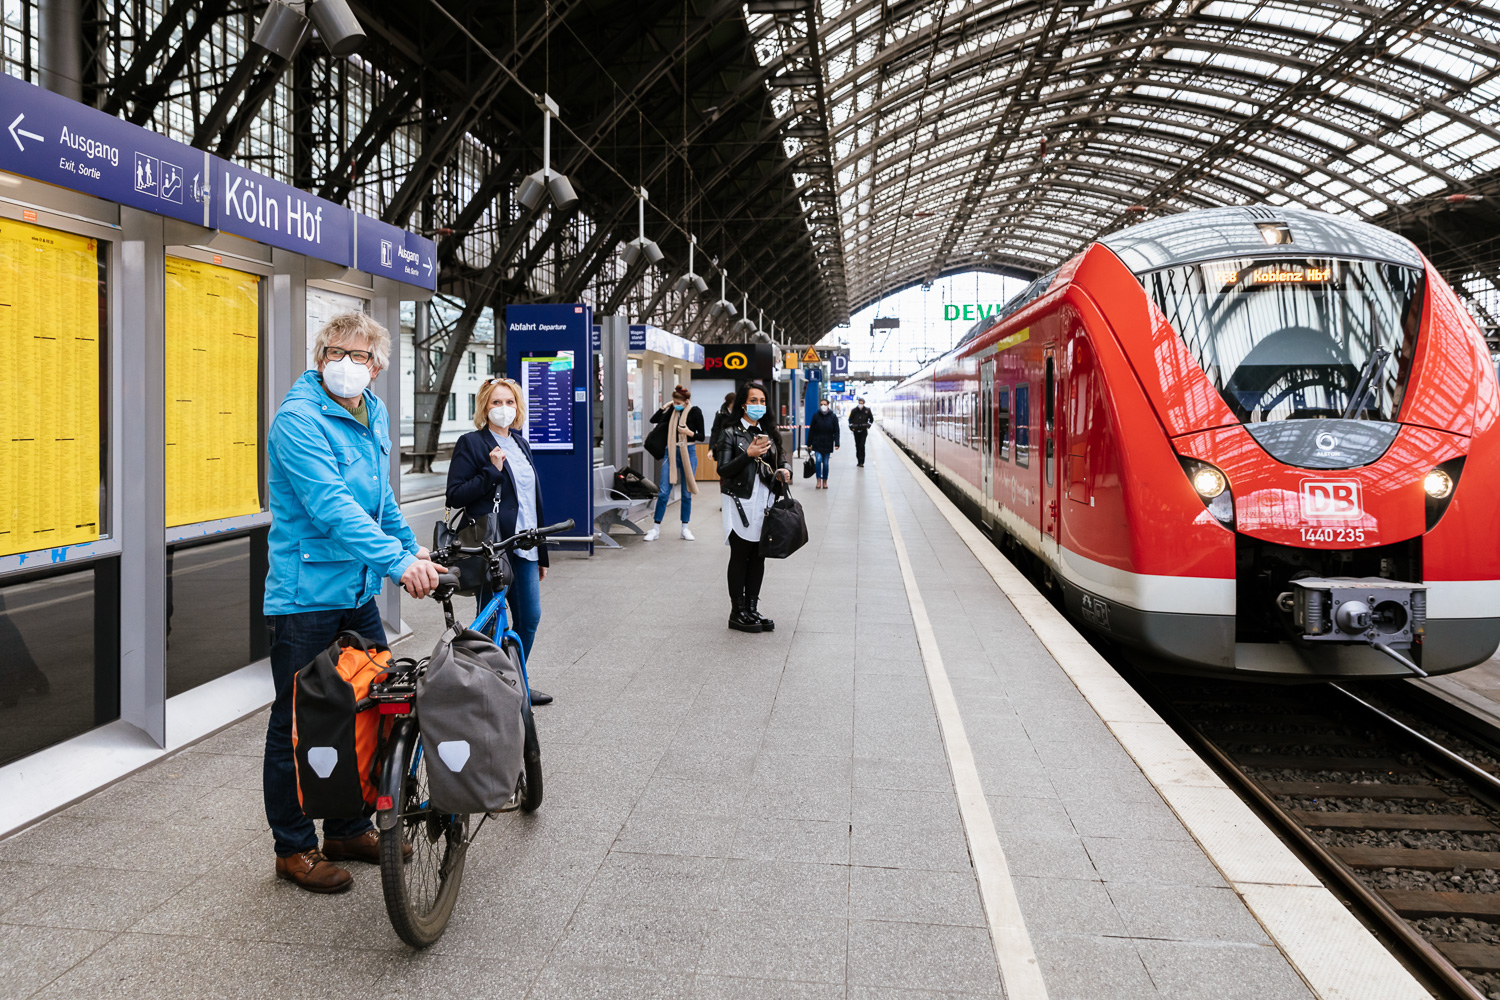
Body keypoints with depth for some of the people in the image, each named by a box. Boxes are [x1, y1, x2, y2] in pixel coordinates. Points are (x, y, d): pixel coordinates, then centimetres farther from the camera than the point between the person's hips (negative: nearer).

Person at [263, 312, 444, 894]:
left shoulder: (373, 417, 10)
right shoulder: (299, 419, -16)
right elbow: (331, 505, -29)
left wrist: (411, 546, 26)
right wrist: (397, 562, -37)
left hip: (359, 593, 8)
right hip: (306, 596, -8)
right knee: (298, 725, 4)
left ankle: (350, 828, 31)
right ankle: (294, 849, 19)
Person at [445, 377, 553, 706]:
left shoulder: (520, 443, 16)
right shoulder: (471, 443, -4)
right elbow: (455, 495, -9)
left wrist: (542, 554, 19)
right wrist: (492, 471, -19)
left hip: (523, 547, 7)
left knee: (529, 617, 9)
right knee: (491, 622, 0)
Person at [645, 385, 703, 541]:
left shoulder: (695, 412, -5)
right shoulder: (672, 411, 5)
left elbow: (701, 436, -3)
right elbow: (654, 420, 11)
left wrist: (689, 433, -21)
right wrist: (664, 407, 2)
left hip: (688, 452, -2)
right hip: (671, 452, 2)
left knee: (686, 493, 6)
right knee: (663, 492, -3)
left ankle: (685, 528, 15)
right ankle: (656, 529, 2)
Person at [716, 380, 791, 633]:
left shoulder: (769, 433, 14)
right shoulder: (730, 434, -4)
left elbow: (778, 462, 21)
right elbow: (723, 470, -9)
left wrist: (784, 471, -1)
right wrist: (748, 454, -20)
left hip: (764, 501, 6)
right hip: (741, 503, -6)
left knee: (758, 557, 9)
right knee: (740, 558, -1)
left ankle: (752, 609, 17)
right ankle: (737, 614, 6)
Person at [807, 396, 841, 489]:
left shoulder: (833, 416, 1)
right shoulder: (816, 416, 1)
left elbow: (836, 431, 1)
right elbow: (811, 430, 5)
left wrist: (836, 444, -8)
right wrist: (809, 444, 3)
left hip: (828, 444, 0)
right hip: (817, 443, 0)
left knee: (825, 463, 5)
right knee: (818, 460, -16)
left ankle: (825, 481, 19)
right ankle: (819, 480, -6)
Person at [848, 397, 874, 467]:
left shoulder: (867, 410, 0)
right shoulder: (854, 410, 1)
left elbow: (871, 419, 13)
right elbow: (850, 419, 12)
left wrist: (868, 426, 4)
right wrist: (851, 427, 1)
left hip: (864, 430, -2)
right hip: (856, 430, 2)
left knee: (862, 445, -12)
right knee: (857, 446, 7)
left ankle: (861, 462, -12)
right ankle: (859, 461, 17)